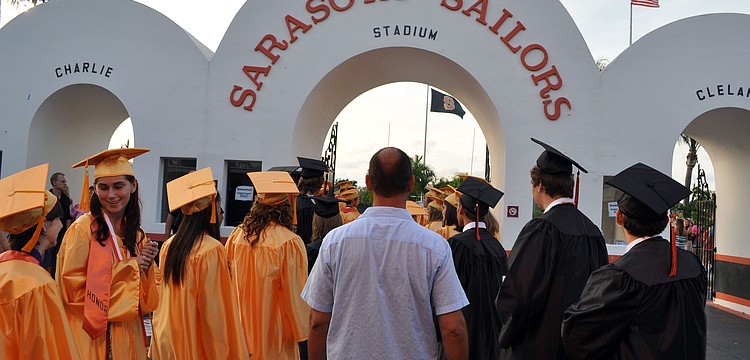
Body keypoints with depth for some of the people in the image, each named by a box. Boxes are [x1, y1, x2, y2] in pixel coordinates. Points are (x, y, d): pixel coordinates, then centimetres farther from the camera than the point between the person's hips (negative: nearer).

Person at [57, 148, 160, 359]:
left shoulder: (136, 235, 7)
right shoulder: (83, 228, -11)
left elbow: (145, 299, 9)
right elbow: (72, 288, -15)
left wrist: (145, 266, -10)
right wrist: (128, 267, -13)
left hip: (128, 336, 5)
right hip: (91, 336, -5)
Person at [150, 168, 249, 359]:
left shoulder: (168, 245, 0)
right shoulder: (212, 250, -19)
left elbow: (160, 301, 9)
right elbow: (215, 310, -18)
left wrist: (159, 343, 19)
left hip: (166, 343, 7)